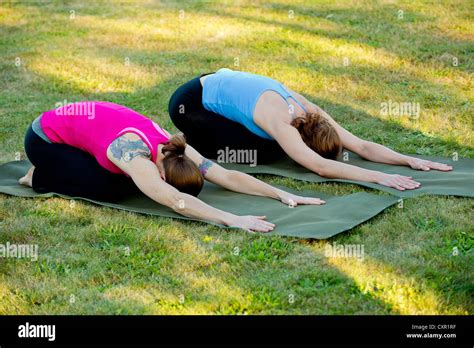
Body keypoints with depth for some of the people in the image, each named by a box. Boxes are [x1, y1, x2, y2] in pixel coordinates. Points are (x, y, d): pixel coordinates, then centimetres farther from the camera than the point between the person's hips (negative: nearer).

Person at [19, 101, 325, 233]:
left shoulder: (172, 149, -18)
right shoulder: (137, 158, -38)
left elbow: (228, 176, -22)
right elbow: (176, 202, -53)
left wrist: (283, 194, -30)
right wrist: (232, 219, -59)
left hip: (82, 122, 7)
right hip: (44, 138, -7)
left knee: (132, 183, -3)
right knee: (111, 191, -19)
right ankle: (40, 177, 5)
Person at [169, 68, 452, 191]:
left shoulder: (310, 112, -13)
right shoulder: (280, 122, -35)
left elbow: (362, 146, -15)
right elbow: (321, 167, -47)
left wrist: (410, 160, -26)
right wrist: (378, 177, -51)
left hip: (219, 83, 8)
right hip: (189, 102, -8)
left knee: (276, 147, 2)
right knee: (266, 153, -17)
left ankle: (198, 138, 17)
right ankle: (189, 144, 3)